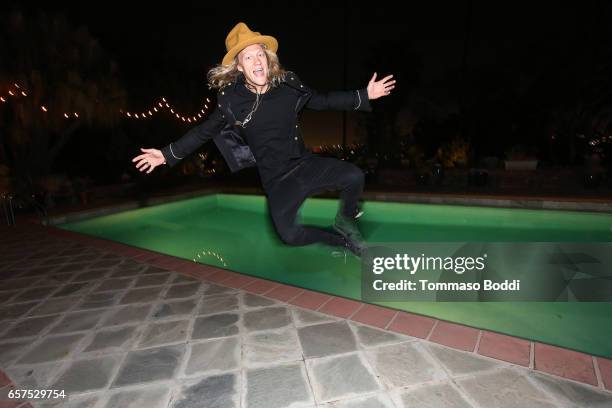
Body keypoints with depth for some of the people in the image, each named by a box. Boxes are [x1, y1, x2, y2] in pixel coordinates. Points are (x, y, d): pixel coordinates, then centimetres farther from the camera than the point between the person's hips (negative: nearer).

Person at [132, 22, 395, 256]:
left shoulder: (288, 85, -3)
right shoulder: (231, 100, -8)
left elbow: (323, 101, 9)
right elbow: (204, 131, 5)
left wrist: (364, 95, 6)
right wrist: (167, 154, 4)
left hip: (304, 163, 2)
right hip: (275, 179, -1)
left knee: (354, 176, -20)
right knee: (288, 235, -17)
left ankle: (346, 221, 12)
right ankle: (341, 238, 11)